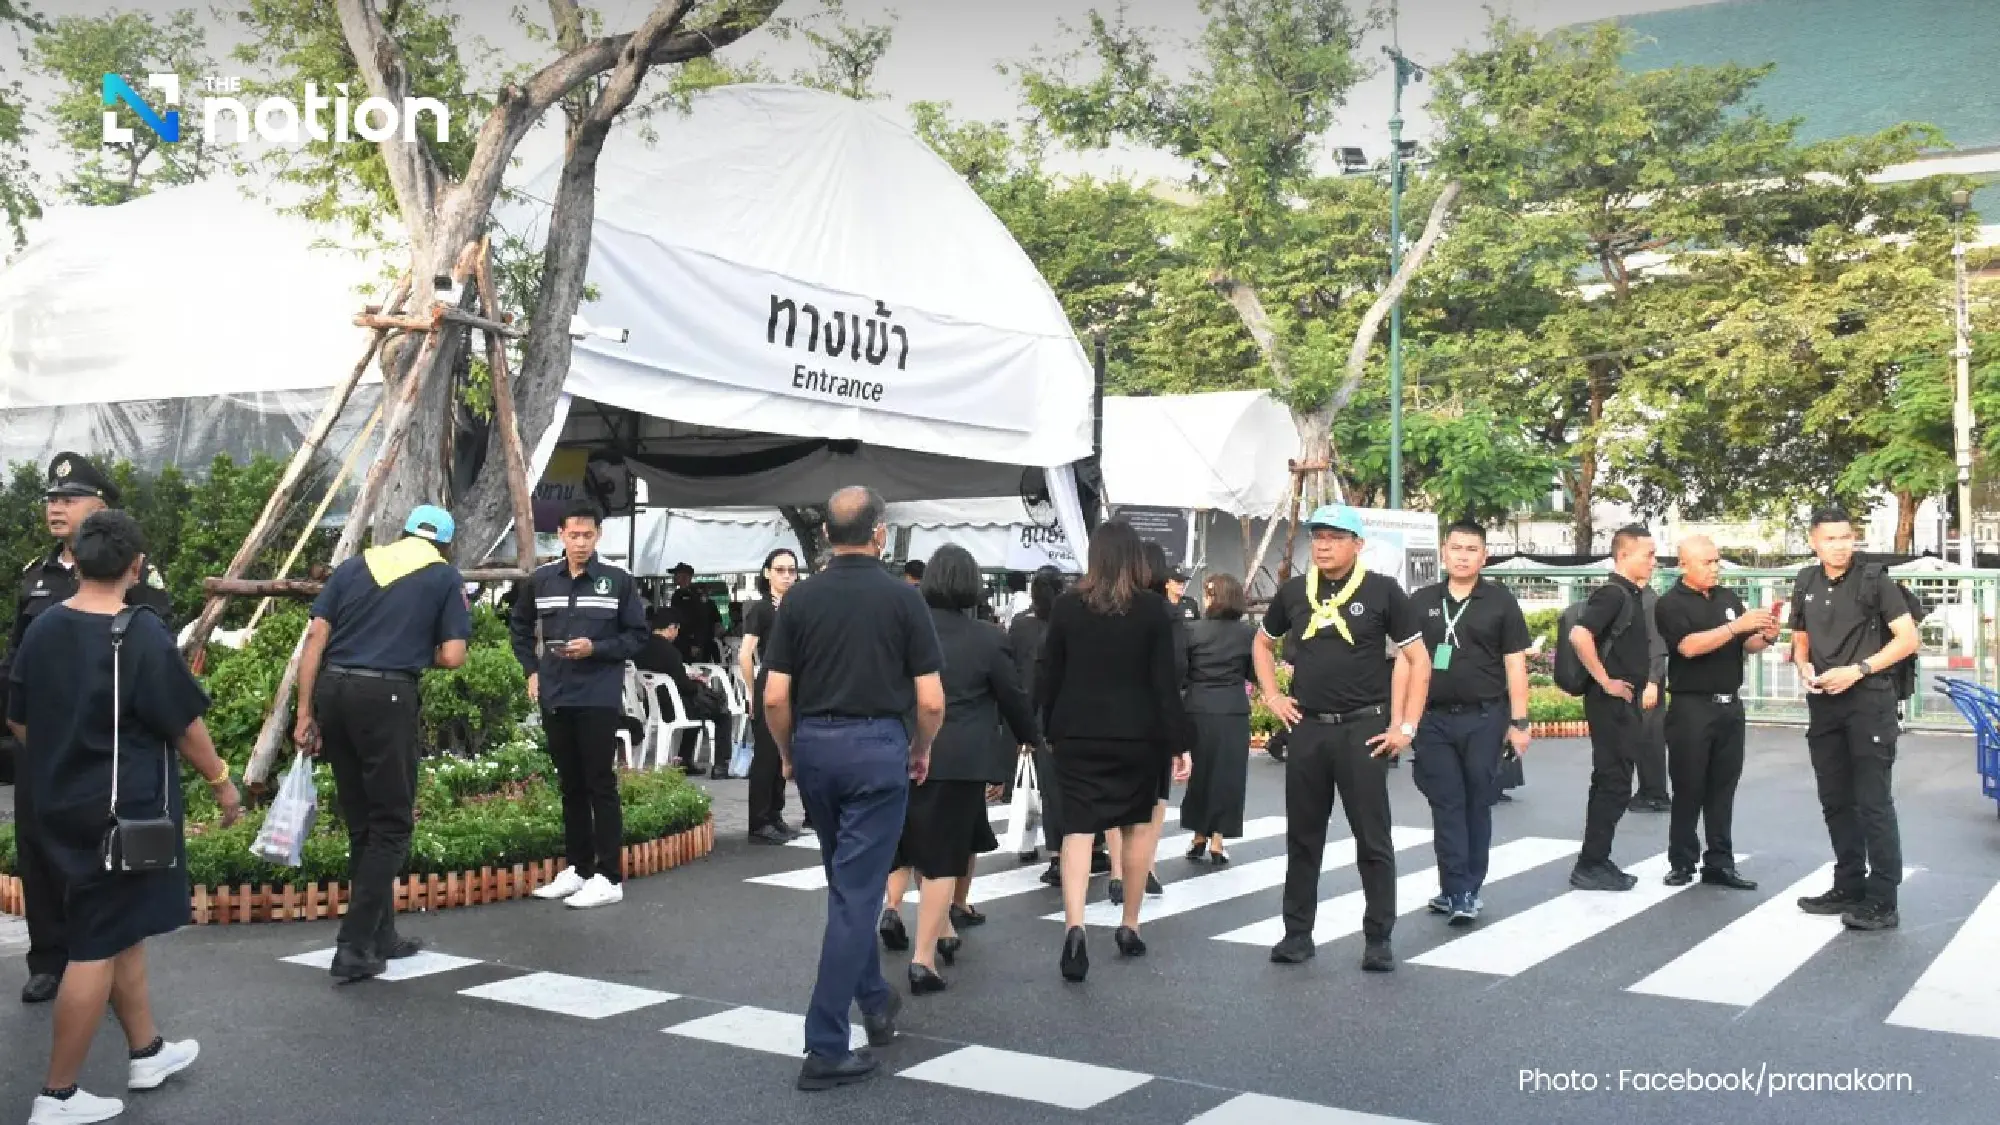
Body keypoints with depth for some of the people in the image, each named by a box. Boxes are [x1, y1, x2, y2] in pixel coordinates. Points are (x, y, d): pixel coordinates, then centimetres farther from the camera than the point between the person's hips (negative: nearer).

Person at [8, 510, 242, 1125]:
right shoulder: (141, 633, -18)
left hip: (63, 805, 8)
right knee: (98, 948, 1)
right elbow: (184, 724, -12)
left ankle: (147, 1051, 35)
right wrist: (221, 782, 1)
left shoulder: (42, 627, 3)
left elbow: (18, 719, 13)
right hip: (125, 809, -8)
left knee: (123, 931, 20)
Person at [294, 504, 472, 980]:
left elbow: (315, 638, 8)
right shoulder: (446, 577, 7)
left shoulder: (354, 566, 17)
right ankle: (354, 946, -4)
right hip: (387, 695, -5)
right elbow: (452, 656, -2)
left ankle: (381, 937, 25)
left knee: (362, 823, 15)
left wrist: (305, 713, 8)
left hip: (331, 688, 5)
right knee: (392, 824, 4)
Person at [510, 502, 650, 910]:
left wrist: (595, 648, -14)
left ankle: (609, 877, 1)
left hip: (599, 699, -4)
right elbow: (521, 627, 22)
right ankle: (578, 868, 22)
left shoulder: (618, 581, -3)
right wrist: (532, 670, 11)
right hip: (555, 699, 4)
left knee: (600, 785, -3)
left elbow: (637, 636, -1)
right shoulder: (541, 580, 7)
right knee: (571, 785, 12)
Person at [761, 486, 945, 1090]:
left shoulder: (801, 598, 2)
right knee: (856, 894, -2)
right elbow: (931, 700, -8)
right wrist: (922, 750, 10)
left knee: (849, 884, 22)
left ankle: (875, 1000, 35)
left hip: (815, 746, 4)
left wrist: (789, 754, 13)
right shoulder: (903, 598, -5)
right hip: (878, 747, -4)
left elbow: (774, 696, -2)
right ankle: (826, 1047, -3)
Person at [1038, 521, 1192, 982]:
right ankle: (1130, 925, 23)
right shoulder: (1153, 607, -6)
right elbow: (1165, 681, -7)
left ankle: (1074, 926, -19)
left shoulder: (1066, 605, -1)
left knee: (1078, 828, -1)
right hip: (1137, 734, 0)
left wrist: (1050, 728, 15)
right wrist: (1179, 742, -2)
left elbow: (1050, 675, 3)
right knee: (1138, 825, 16)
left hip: (1078, 733, 0)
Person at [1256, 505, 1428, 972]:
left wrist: (1406, 727, -6)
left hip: (1363, 729, -3)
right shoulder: (1293, 592, 6)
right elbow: (1263, 643, 24)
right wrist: (1271, 696, 10)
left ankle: (1379, 938, 12)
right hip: (1307, 728, 4)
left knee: (1372, 839, 2)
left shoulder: (1382, 591, -4)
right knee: (1303, 836, 10)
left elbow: (1418, 659, -1)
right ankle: (1297, 933, 20)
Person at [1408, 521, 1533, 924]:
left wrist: (1519, 721, -4)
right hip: (1434, 719, 2)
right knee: (1447, 806, 1)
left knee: (1476, 805, 6)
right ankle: (1458, 892, 4)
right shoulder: (1420, 602, 8)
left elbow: (1515, 664, 0)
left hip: (1484, 718, -2)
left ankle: (1466, 890, 14)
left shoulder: (1500, 601, 2)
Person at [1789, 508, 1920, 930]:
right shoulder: (1806, 585, 9)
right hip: (1823, 704, 6)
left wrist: (1857, 670, -17)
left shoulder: (1874, 581, -6)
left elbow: (1908, 639, -10)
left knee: (1873, 802, -7)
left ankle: (1883, 902, -4)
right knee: (1836, 801, 12)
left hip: (1869, 701, -6)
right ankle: (1849, 888, 22)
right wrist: (1805, 668, -1)